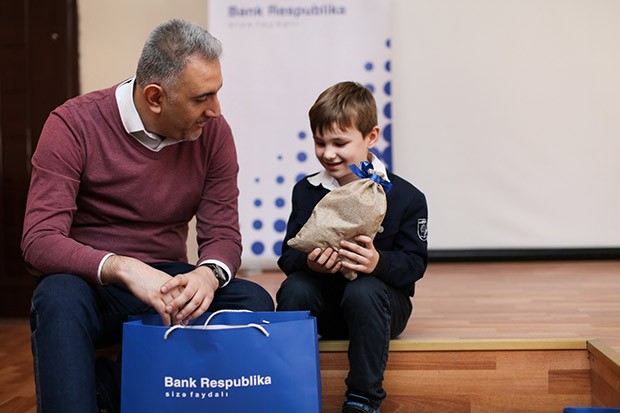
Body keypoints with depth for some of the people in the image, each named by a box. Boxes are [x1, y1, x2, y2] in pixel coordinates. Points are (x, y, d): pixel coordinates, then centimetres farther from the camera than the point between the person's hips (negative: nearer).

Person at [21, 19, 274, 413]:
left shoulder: (212, 131, -2)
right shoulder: (73, 125, -12)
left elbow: (223, 233, -3)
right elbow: (40, 241, -19)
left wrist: (209, 274, -28)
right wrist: (122, 268, -37)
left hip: (168, 283, 4)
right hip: (91, 282, -3)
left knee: (254, 301, -22)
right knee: (59, 297, -36)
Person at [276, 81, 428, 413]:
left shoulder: (405, 197, -7)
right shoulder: (306, 191, 2)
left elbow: (415, 262, -10)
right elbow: (288, 254, -2)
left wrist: (379, 263, -32)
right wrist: (308, 262, -28)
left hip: (379, 301, -2)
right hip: (323, 302, 3)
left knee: (364, 291, -35)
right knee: (294, 288, -28)